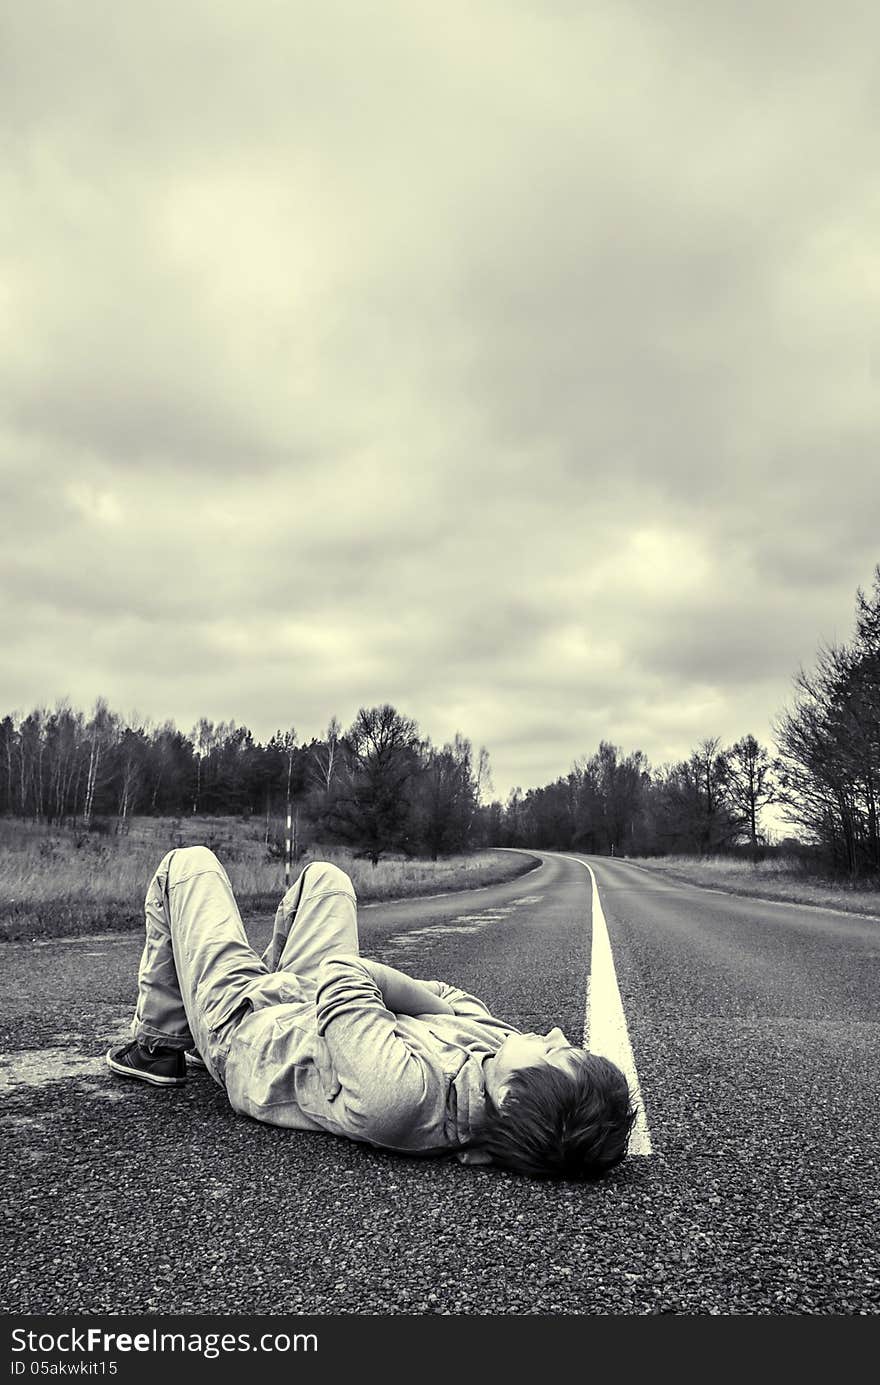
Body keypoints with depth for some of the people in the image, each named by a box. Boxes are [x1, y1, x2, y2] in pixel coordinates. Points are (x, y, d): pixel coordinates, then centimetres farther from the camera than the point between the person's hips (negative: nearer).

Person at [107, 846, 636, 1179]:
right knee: (323, 874, 23)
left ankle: (157, 1042, 26)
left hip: (243, 1022, -6)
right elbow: (457, 1001, -8)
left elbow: (339, 981, -35)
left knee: (188, 863, 10)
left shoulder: (398, 1092, -50)